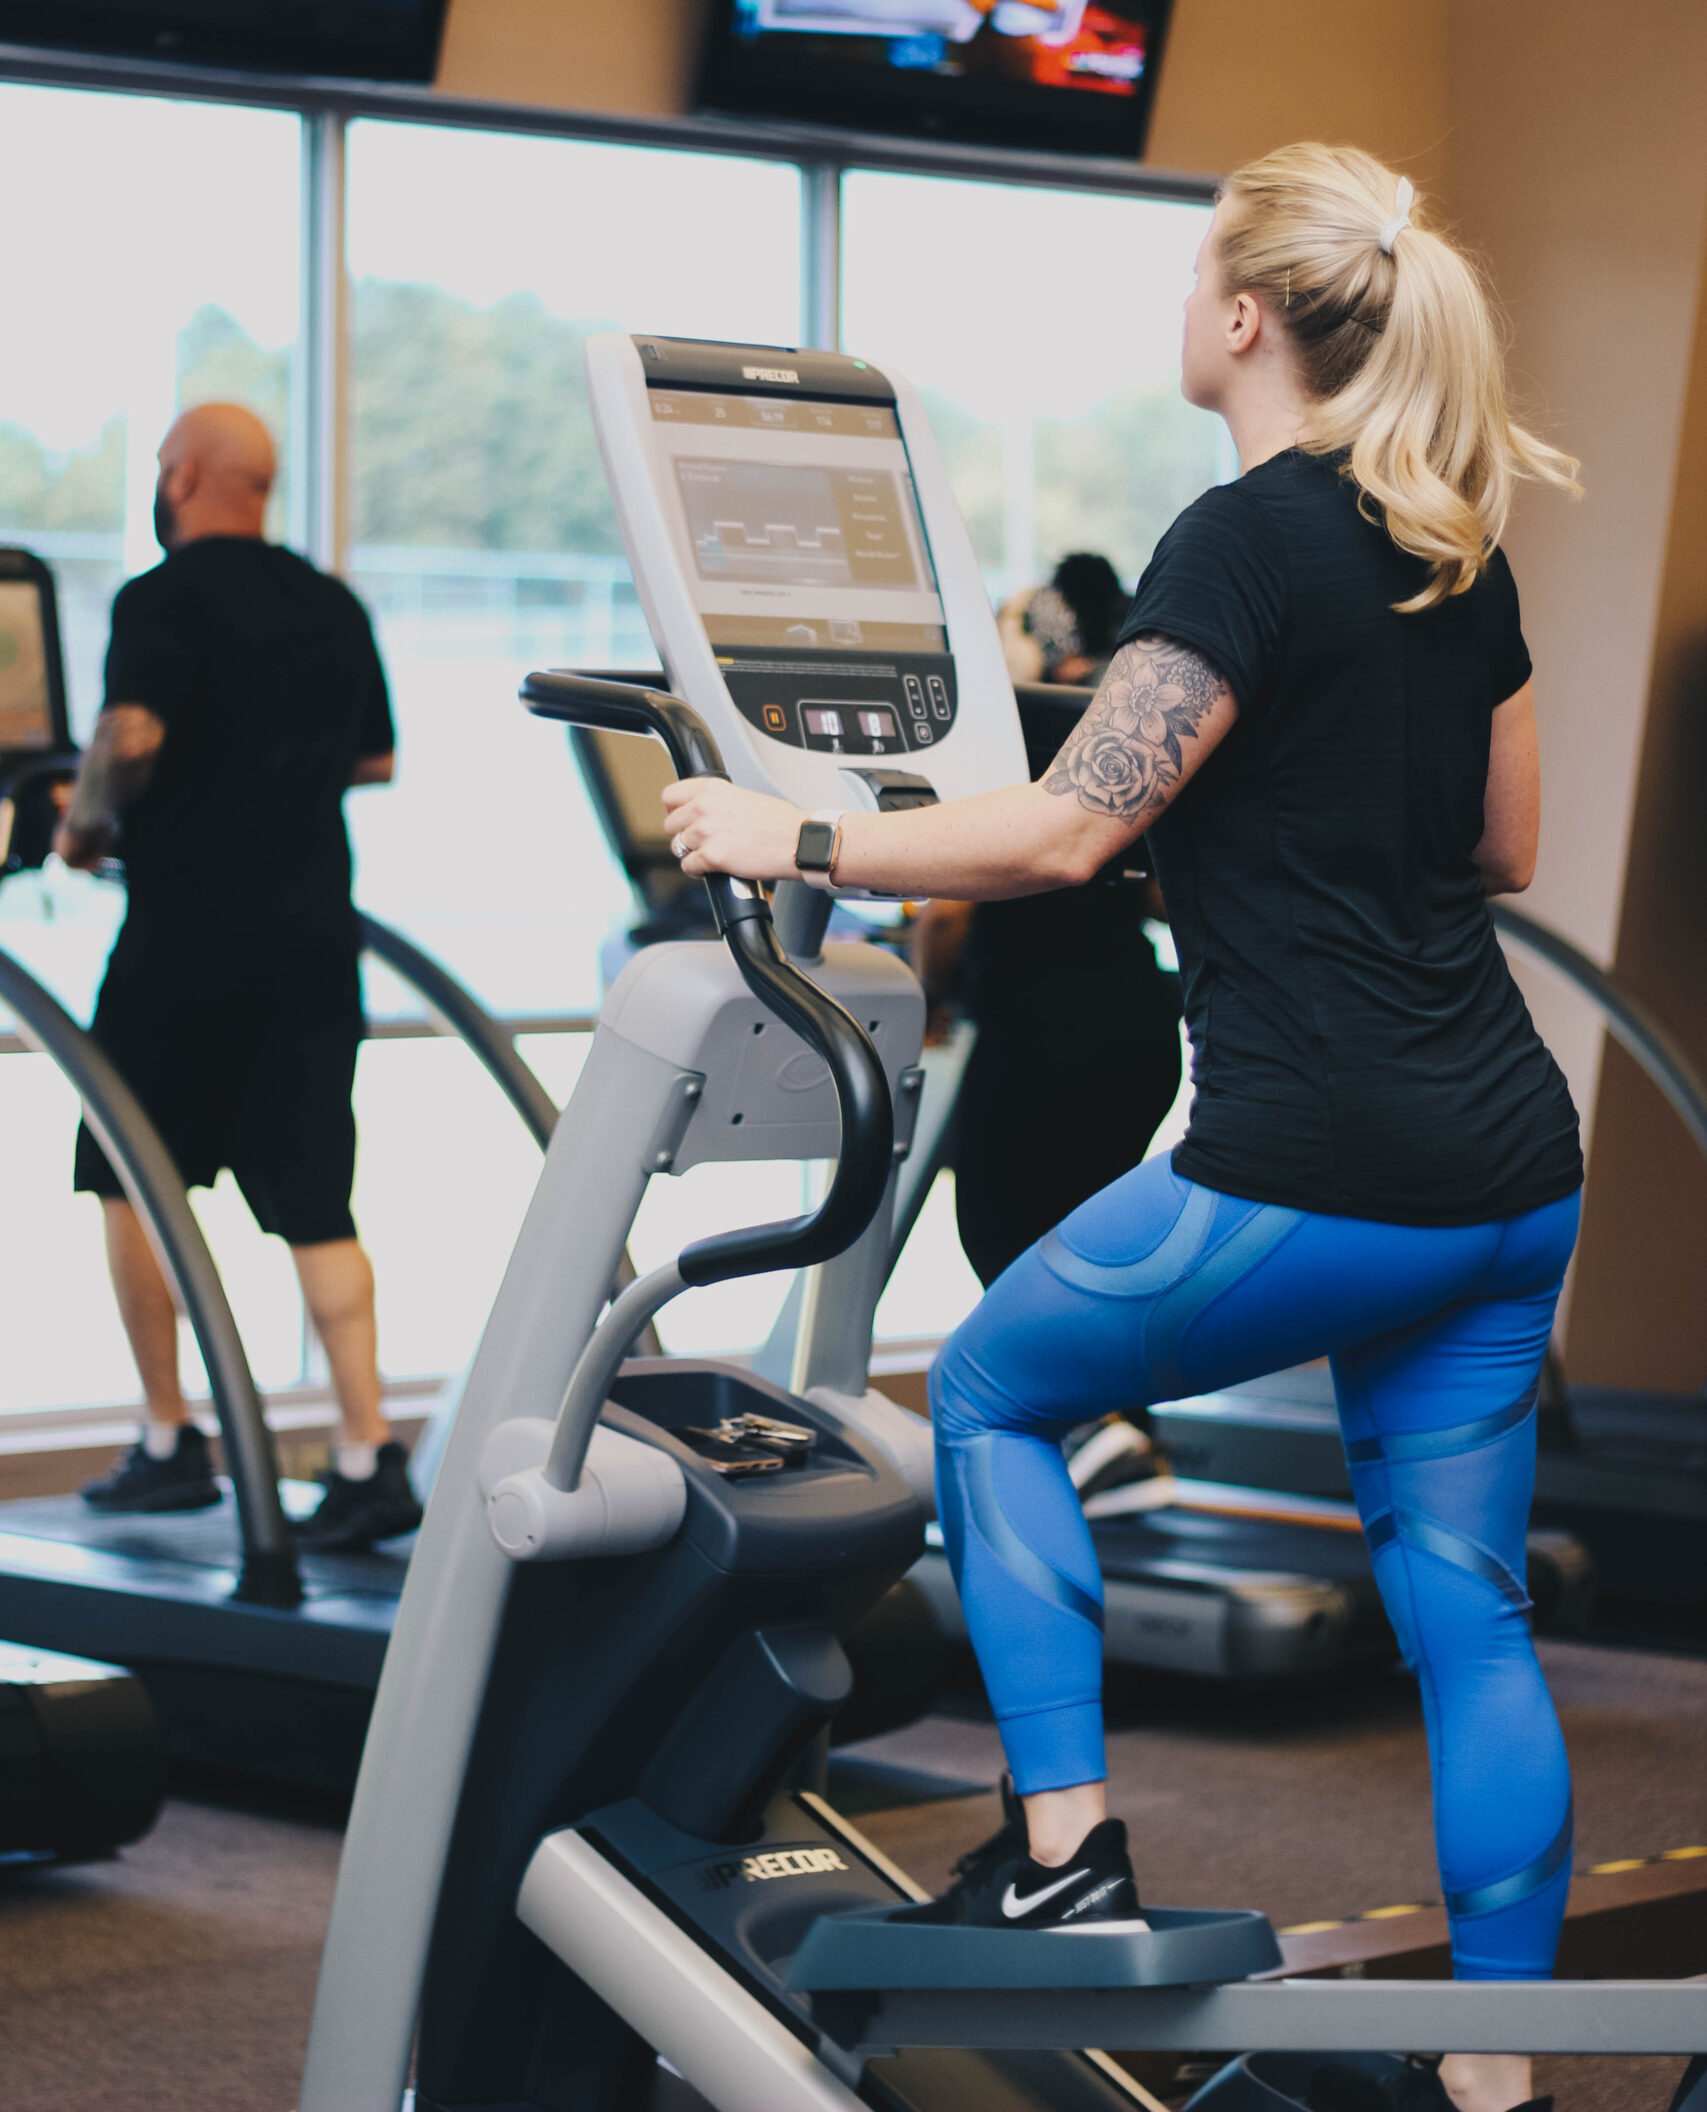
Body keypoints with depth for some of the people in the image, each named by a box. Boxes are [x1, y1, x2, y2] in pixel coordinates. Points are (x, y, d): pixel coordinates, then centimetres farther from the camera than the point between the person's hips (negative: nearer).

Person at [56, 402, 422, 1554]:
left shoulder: (164, 599, -9)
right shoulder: (334, 607, 12)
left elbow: (133, 735, -23)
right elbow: (377, 759, 19)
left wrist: (89, 820, -6)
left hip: (188, 932, -5)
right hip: (312, 933, 5)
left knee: (130, 1180, 11)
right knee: (315, 1200, 5)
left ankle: (171, 1443, 13)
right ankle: (370, 1455, -5)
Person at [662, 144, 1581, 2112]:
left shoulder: (1246, 541, -12)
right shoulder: (1456, 548, 12)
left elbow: (1064, 829, -17)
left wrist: (797, 839, -9)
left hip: (1318, 1175, -8)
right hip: (1511, 1173, 8)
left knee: (991, 1387, 14)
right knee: (1465, 1607, 12)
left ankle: (1064, 1856, 10)